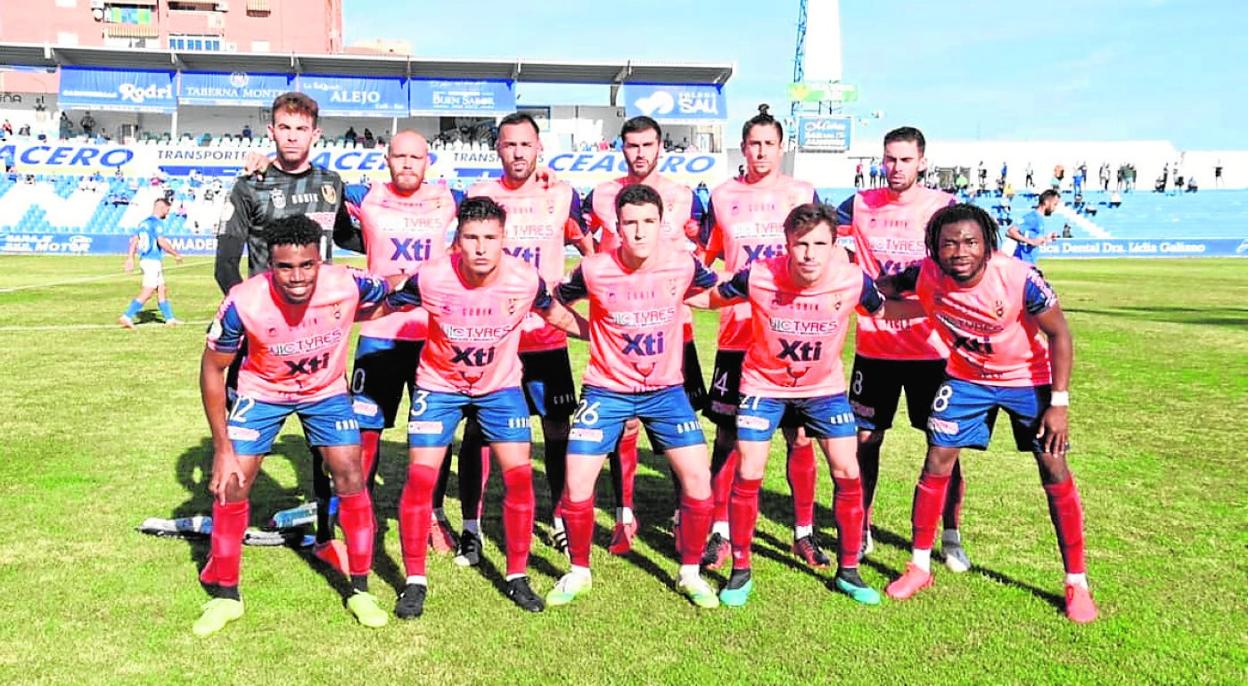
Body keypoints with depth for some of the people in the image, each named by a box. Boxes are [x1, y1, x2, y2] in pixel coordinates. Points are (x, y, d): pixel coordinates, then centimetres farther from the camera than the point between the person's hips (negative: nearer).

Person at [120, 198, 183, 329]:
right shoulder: (157, 223, -12)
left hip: (144, 260, 10)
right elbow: (162, 242, -22)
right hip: (153, 261, -10)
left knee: (162, 290, 14)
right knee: (146, 293, -7)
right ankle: (127, 317, -8)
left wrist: (130, 258, 15)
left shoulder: (144, 222, 15)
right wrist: (176, 254, -13)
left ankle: (169, 319, 19)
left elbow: (134, 240, 15)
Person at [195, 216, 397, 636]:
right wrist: (222, 448, -17)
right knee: (231, 483, -3)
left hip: (327, 390, 1)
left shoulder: (348, 285, -31)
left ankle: (360, 591, 11)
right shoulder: (244, 302, -31)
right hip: (263, 391, 0)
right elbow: (212, 368, -17)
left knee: (351, 477, -6)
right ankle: (225, 596, 19)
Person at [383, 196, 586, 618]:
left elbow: (557, 315, 0)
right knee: (420, 477, -8)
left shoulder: (525, 280, -21)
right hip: (439, 385, -1)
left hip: (501, 387, 1)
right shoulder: (430, 278, -24)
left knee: (518, 475, -6)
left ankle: (517, 577, 14)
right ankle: (415, 582, 10)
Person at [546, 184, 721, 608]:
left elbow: (713, 289, 13)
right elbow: (558, 301, 4)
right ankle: (579, 571, 20)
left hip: (665, 390, 1)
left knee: (698, 479, -5)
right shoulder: (594, 271, -16)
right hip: (607, 391, -1)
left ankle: (690, 573, 18)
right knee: (576, 485, -5)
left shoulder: (683, 265, -11)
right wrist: (594, 332, 1)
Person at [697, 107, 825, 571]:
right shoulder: (722, 196, 8)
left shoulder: (803, 194, 7)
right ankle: (720, 532, 14)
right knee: (728, 433, 3)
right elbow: (704, 258, 16)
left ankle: (804, 533, 17)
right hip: (738, 333, 1)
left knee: (799, 435, 3)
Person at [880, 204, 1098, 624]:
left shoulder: (1021, 280, -30)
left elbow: (1059, 336, -17)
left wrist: (1059, 403, -18)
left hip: (1029, 378, -2)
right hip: (966, 377, 3)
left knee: (1055, 471, -4)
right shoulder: (927, 277, -22)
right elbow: (888, 287, 4)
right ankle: (919, 568, 13)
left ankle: (1077, 584, 12)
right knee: (937, 460, -1)